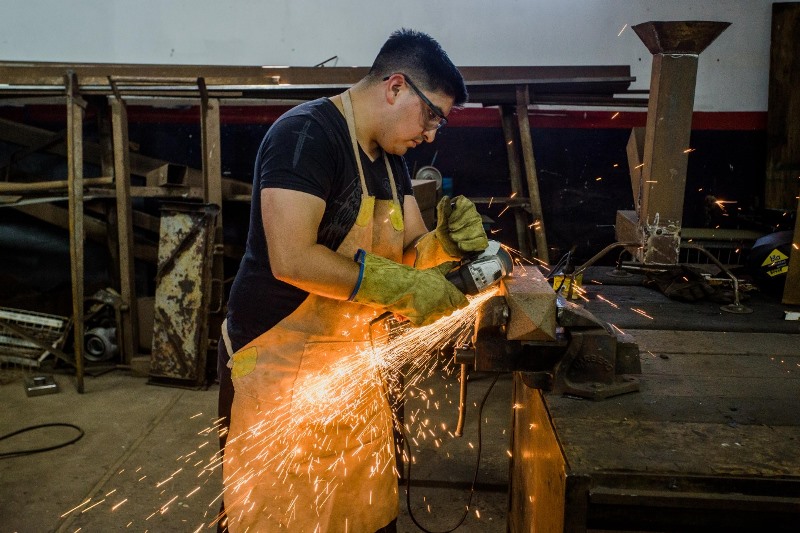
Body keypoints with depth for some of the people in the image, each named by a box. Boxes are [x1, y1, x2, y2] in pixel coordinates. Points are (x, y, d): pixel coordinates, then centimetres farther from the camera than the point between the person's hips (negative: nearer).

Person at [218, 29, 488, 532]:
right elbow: (292, 259, -29)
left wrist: (446, 241, -12)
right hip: (280, 364, -8)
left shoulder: (391, 156, 9)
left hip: (354, 364, 8)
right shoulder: (305, 133, -18)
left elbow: (409, 251, 11)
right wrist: (404, 290, -24)